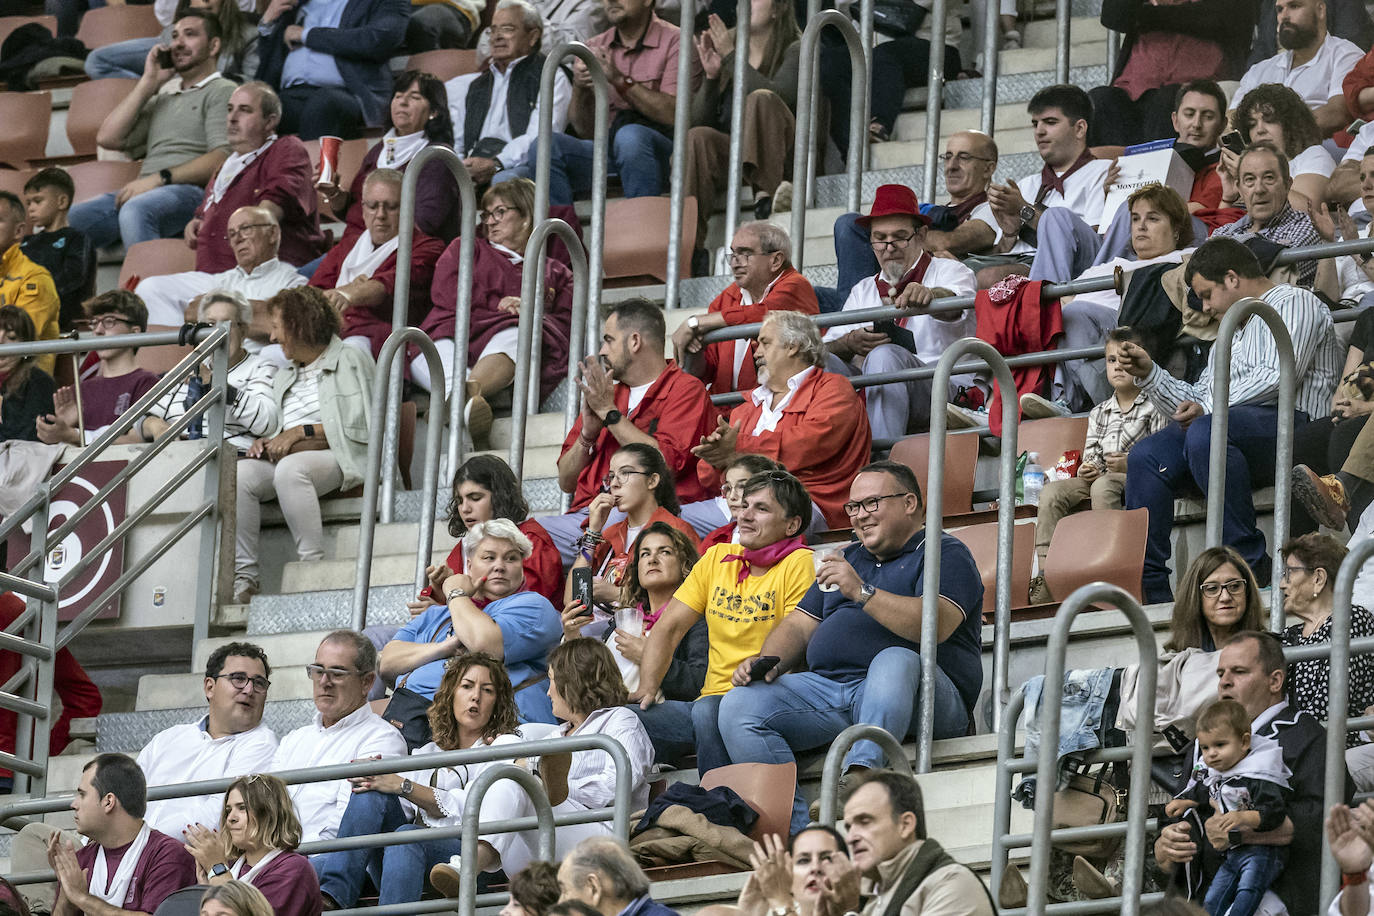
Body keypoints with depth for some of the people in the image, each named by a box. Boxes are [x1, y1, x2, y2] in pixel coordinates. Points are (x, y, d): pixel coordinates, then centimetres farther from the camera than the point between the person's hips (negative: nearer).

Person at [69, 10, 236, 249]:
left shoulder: (223, 92, 9)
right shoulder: (162, 98, 31)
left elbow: (222, 158, -7)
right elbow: (108, 138, 20)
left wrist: (160, 178, -16)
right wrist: (148, 82, 20)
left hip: (191, 192, -7)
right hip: (144, 192, 7)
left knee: (136, 210, -40)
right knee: (73, 218, -19)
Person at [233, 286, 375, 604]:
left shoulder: (351, 360, 6)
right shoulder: (284, 377, 29)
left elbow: (360, 427, -6)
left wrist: (302, 432, -9)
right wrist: (264, 443, 4)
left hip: (341, 460, -6)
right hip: (285, 457, 6)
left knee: (290, 468, -38)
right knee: (239, 473, -24)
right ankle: (244, 577, -32)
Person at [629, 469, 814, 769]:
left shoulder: (800, 564, -2)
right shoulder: (717, 559, 16)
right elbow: (668, 629, 14)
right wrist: (647, 688, -1)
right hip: (712, 698, 5)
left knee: (707, 711, -37)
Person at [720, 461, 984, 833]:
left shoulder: (944, 553, 7)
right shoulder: (850, 559, 30)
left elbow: (937, 624, -13)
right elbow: (799, 627, 27)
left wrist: (862, 593, -21)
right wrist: (767, 661, 5)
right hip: (828, 687, 6)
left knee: (895, 661, -40)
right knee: (739, 705, -16)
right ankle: (792, 827, -30)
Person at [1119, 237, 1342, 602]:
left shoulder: (1293, 303, 7)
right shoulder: (1230, 335, 36)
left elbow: (1280, 375, -11)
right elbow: (1197, 400, 32)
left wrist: (1207, 407, -11)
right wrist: (1149, 373, 20)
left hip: (1288, 422, -8)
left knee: (1204, 432, -37)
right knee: (1145, 456, -16)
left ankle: (1249, 563, -32)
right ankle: (1151, 591, -24)